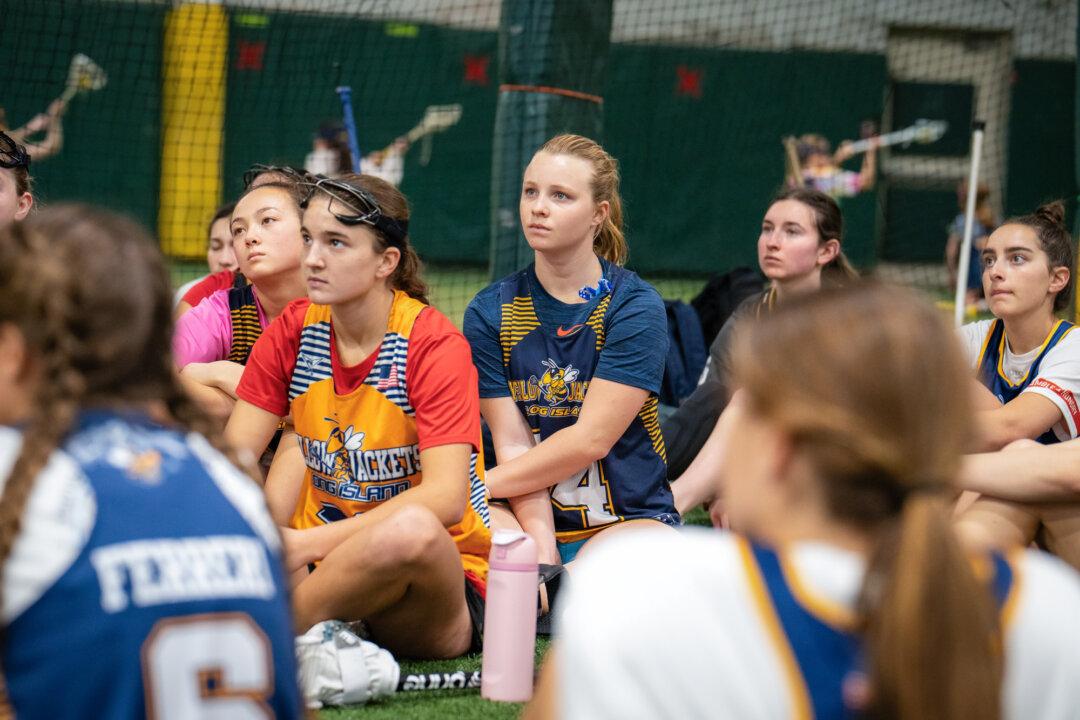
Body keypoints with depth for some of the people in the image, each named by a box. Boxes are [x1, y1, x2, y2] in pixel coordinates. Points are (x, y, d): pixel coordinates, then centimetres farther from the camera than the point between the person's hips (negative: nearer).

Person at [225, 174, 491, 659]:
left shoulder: (433, 343, -12)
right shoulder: (292, 333, 3)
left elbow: (446, 497, -24)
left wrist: (304, 544, -30)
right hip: (330, 563, 3)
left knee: (412, 530, -39)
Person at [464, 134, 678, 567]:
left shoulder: (636, 307, -7)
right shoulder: (489, 313, 2)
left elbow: (591, 439, -13)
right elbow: (512, 444, -4)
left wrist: (478, 486, -11)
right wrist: (541, 547, -18)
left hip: (630, 520, -2)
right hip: (532, 517, 2)